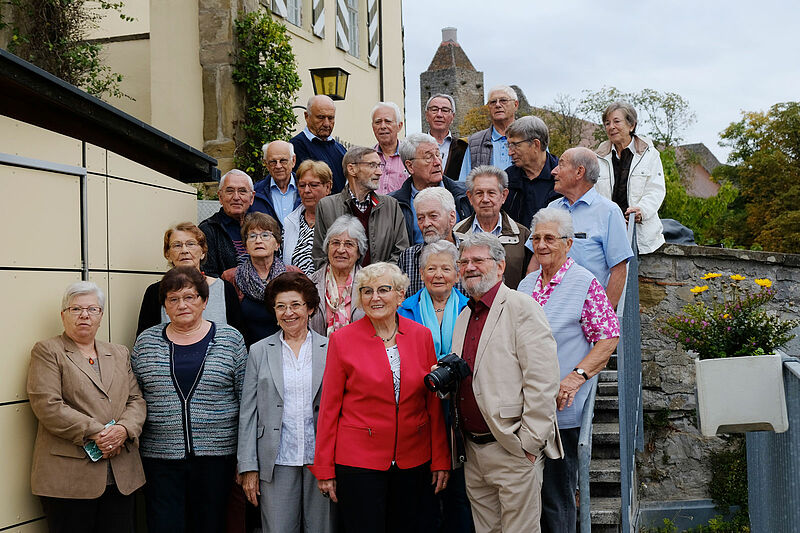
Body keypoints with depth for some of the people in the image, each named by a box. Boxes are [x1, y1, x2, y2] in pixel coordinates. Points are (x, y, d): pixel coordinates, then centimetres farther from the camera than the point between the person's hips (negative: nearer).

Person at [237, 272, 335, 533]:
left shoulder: (331, 349, 4)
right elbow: (248, 413, 6)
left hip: (321, 461, 0)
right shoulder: (259, 351, 6)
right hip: (277, 462, 0)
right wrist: (249, 468, 0)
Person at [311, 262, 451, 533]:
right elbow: (329, 407, -3)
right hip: (358, 458, -3)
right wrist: (324, 468, -3)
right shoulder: (342, 340, -5)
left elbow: (433, 402, 6)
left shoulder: (421, 335, 3)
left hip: (413, 458, 3)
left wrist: (441, 459, 4)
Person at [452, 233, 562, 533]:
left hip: (513, 451, -7)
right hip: (473, 451, 8)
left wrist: (529, 443, -17)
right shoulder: (464, 316, 16)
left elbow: (542, 382, -16)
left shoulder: (522, 308, -10)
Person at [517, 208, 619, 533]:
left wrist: (575, 377, -20)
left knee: (556, 497, 1)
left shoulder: (585, 283, -7)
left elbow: (609, 338, -10)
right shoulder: (527, 284, 13)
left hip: (560, 410, -6)